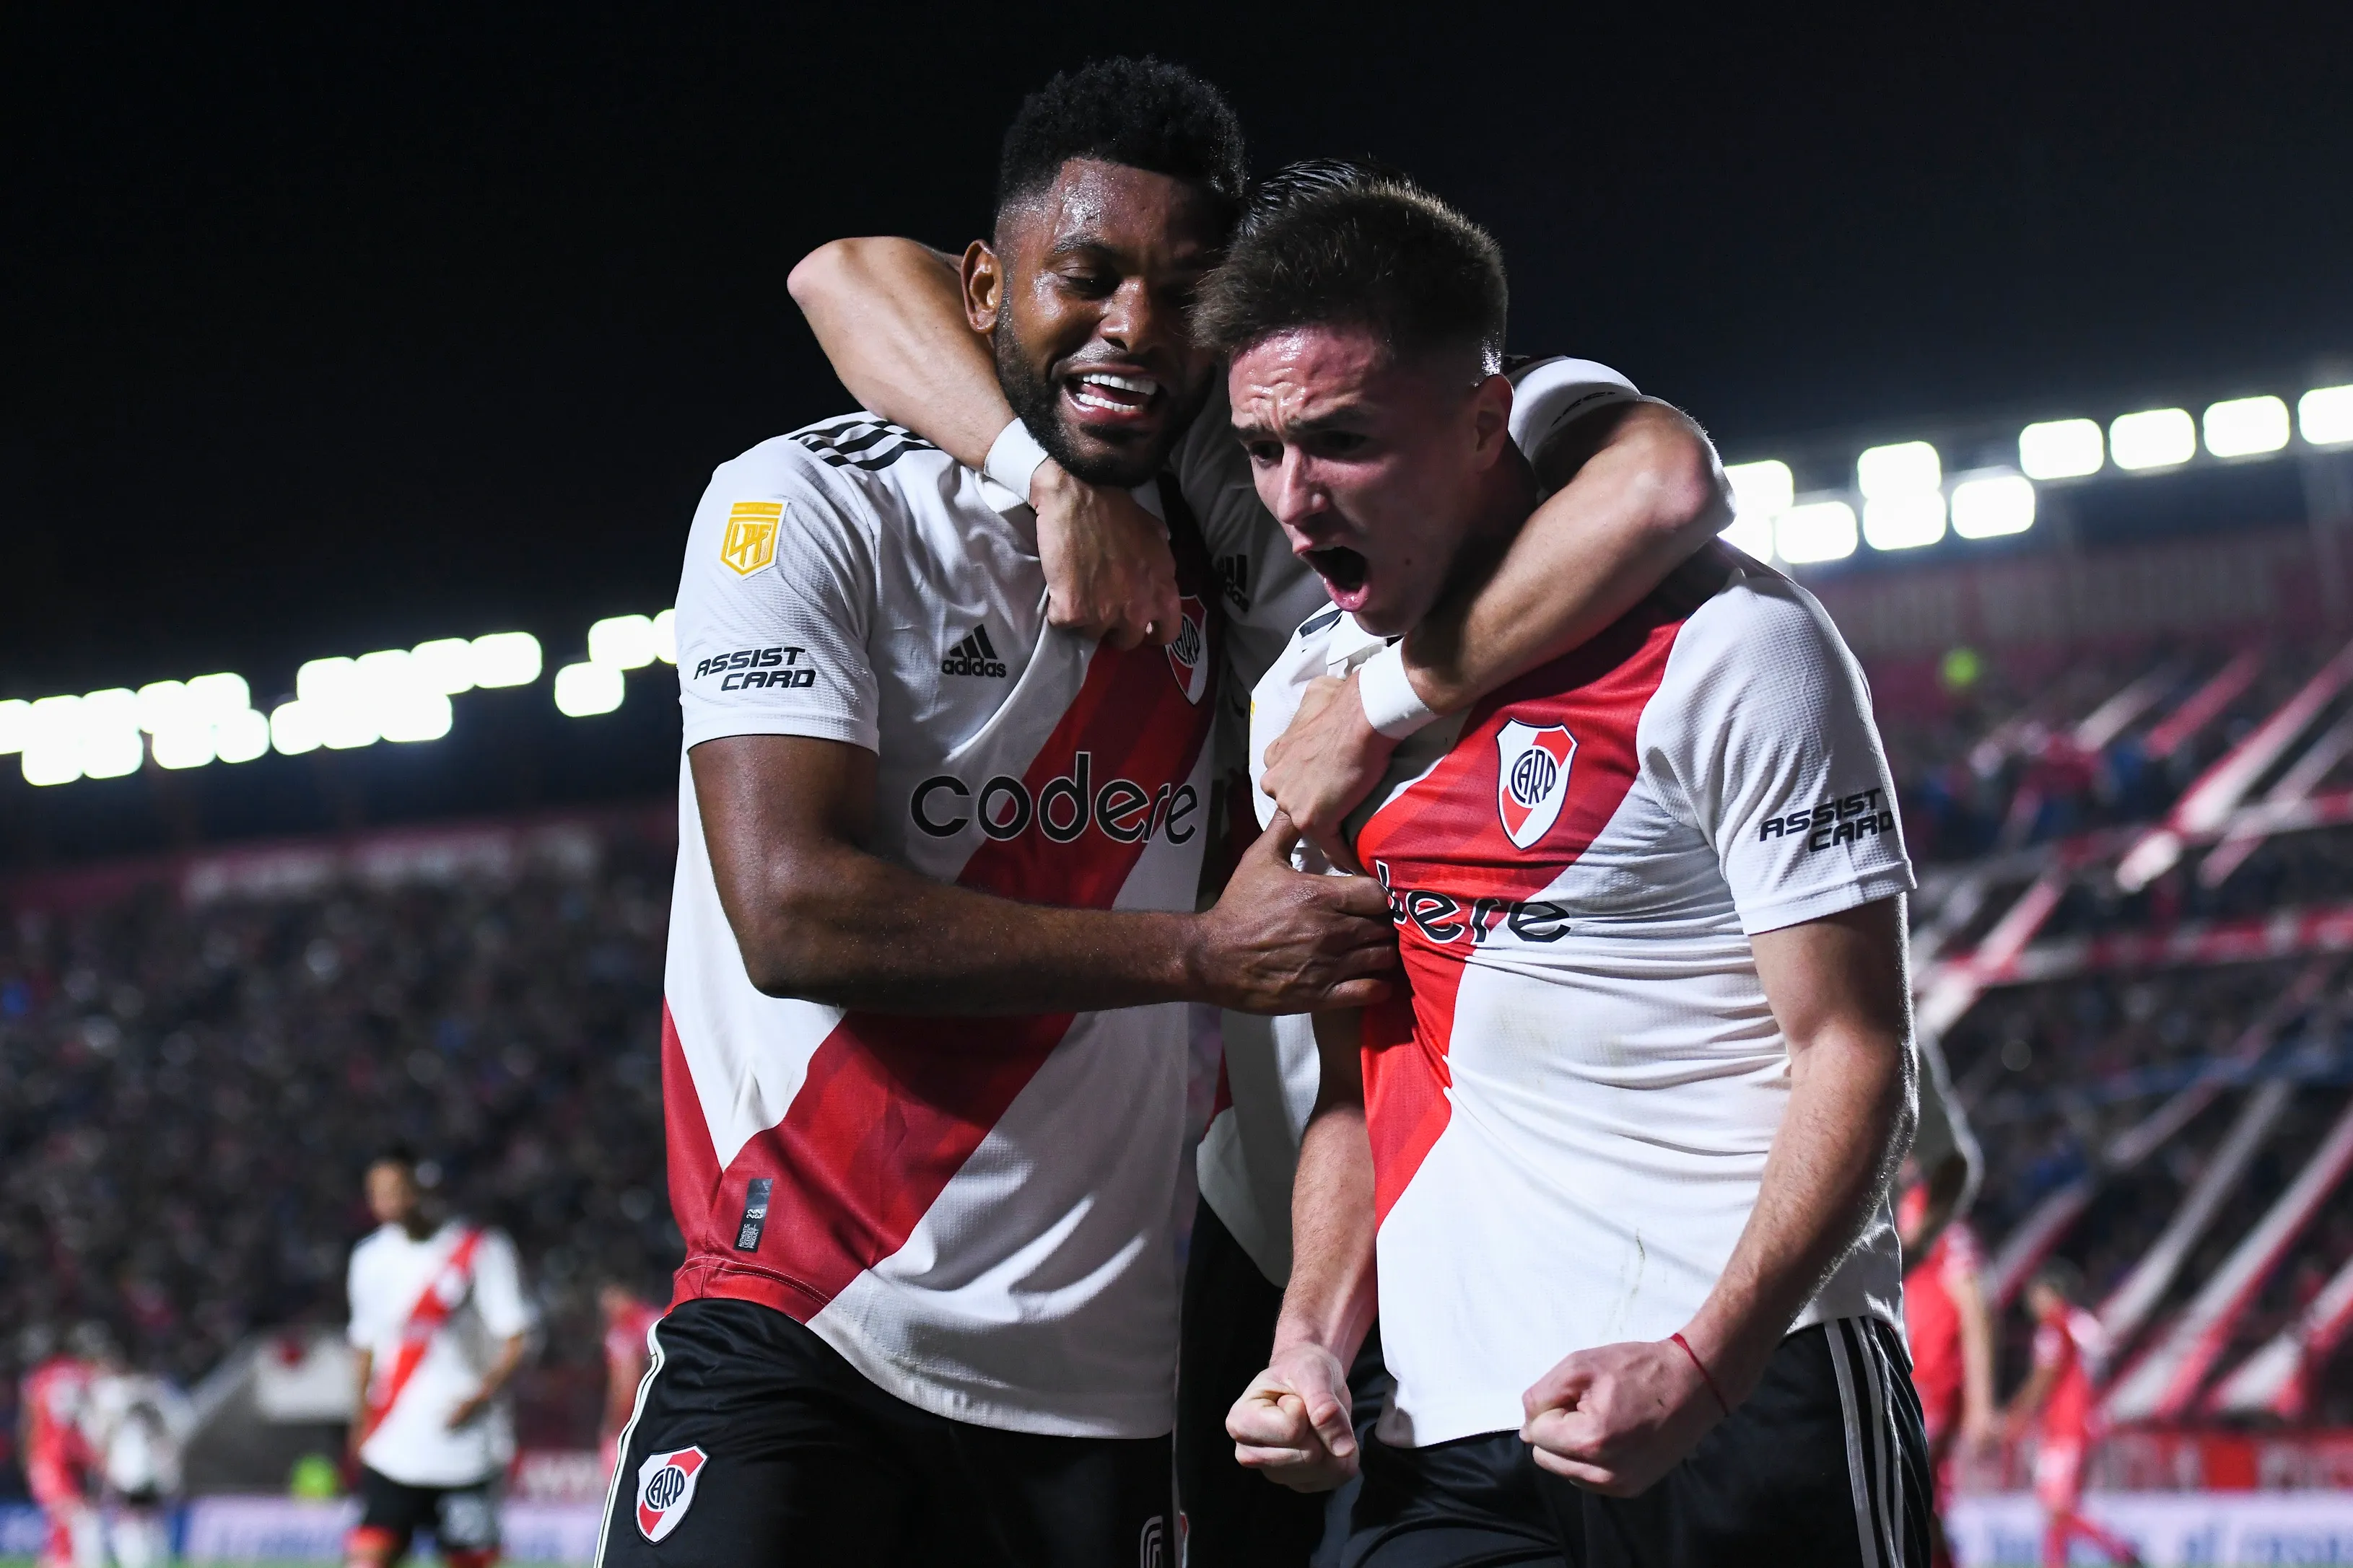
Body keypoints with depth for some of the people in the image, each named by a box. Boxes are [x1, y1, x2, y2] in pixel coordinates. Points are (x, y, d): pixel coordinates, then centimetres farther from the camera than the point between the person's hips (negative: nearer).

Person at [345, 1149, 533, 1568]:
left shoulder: (484, 1250, -4)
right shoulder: (370, 1258, 9)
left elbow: (515, 1341, -4)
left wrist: (482, 1396, -18)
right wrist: (363, 1420, 18)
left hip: (465, 1448, -3)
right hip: (392, 1450, 3)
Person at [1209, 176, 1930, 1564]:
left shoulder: (1729, 645, -8)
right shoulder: (1304, 699, 11)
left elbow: (1856, 1050, -10)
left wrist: (1700, 1370, -22)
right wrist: (1316, 1342, 1)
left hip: (1755, 1390, -5)